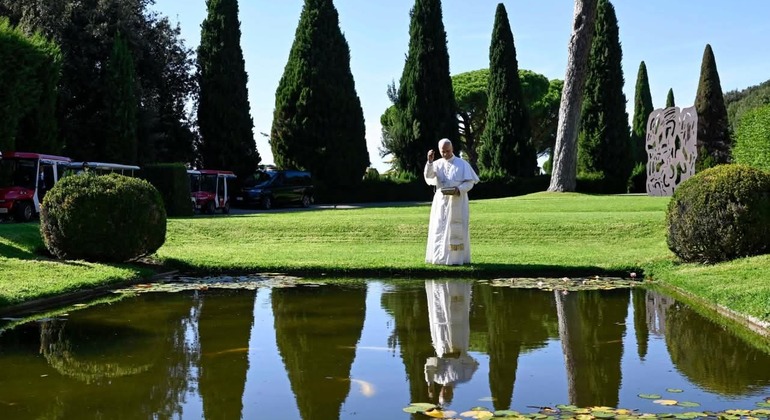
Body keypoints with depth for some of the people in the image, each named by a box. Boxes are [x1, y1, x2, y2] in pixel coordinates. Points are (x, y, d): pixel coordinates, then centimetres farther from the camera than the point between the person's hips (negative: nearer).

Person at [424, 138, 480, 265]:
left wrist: (459, 190, -20)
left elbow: (470, 182, -3)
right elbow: (428, 176, -9)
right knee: (439, 229, 1)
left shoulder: (462, 164, -1)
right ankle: (440, 257, 6)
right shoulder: (437, 164, 7)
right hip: (441, 201, 3)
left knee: (456, 229, -4)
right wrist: (429, 161, -22)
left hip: (457, 201, -3)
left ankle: (456, 258, -1)